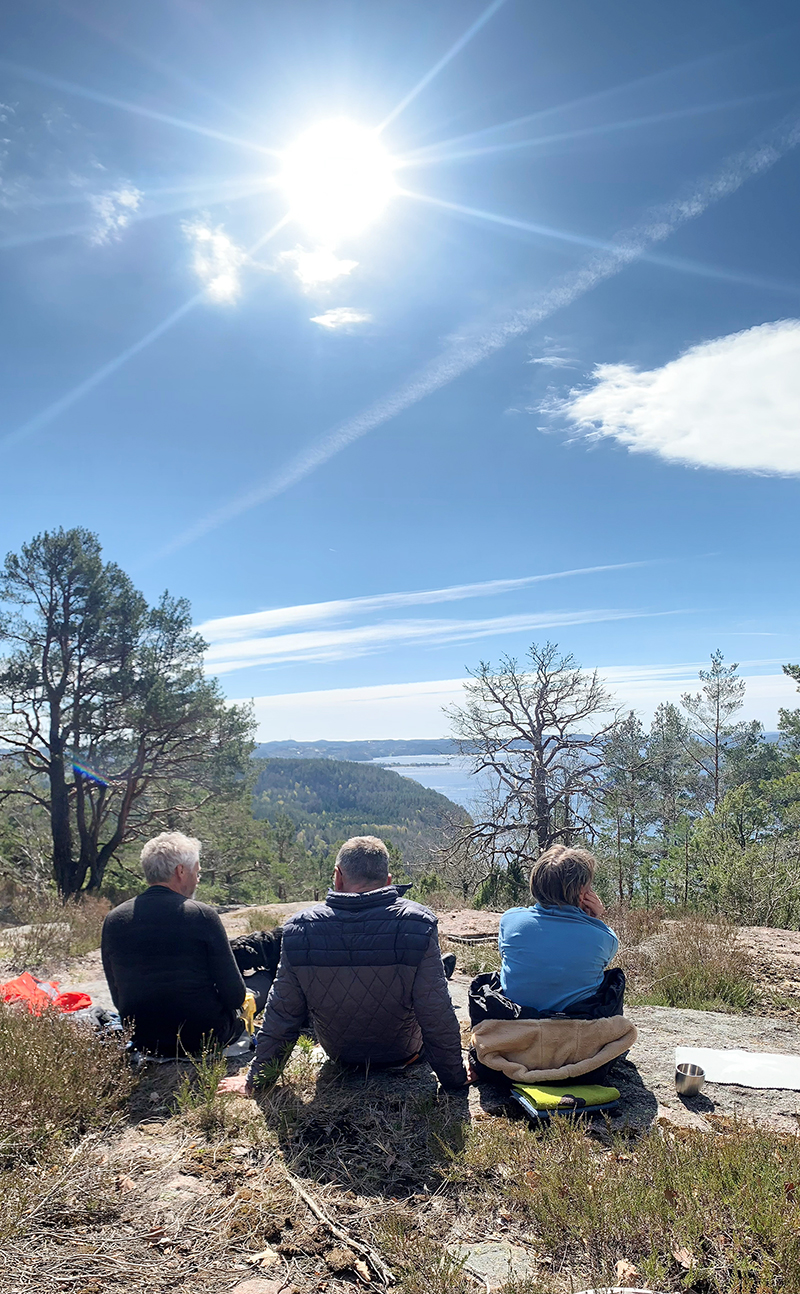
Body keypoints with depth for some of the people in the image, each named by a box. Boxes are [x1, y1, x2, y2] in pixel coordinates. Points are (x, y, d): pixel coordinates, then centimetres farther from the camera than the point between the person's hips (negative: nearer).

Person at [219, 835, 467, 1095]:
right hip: (403, 1052, -1)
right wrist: (455, 1078, -5)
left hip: (339, 1052, 2)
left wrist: (256, 1077, 3)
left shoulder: (299, 929, -23)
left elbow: (281, 1014, -13)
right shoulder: (417, 924, -28)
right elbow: (438, 1017, -22)